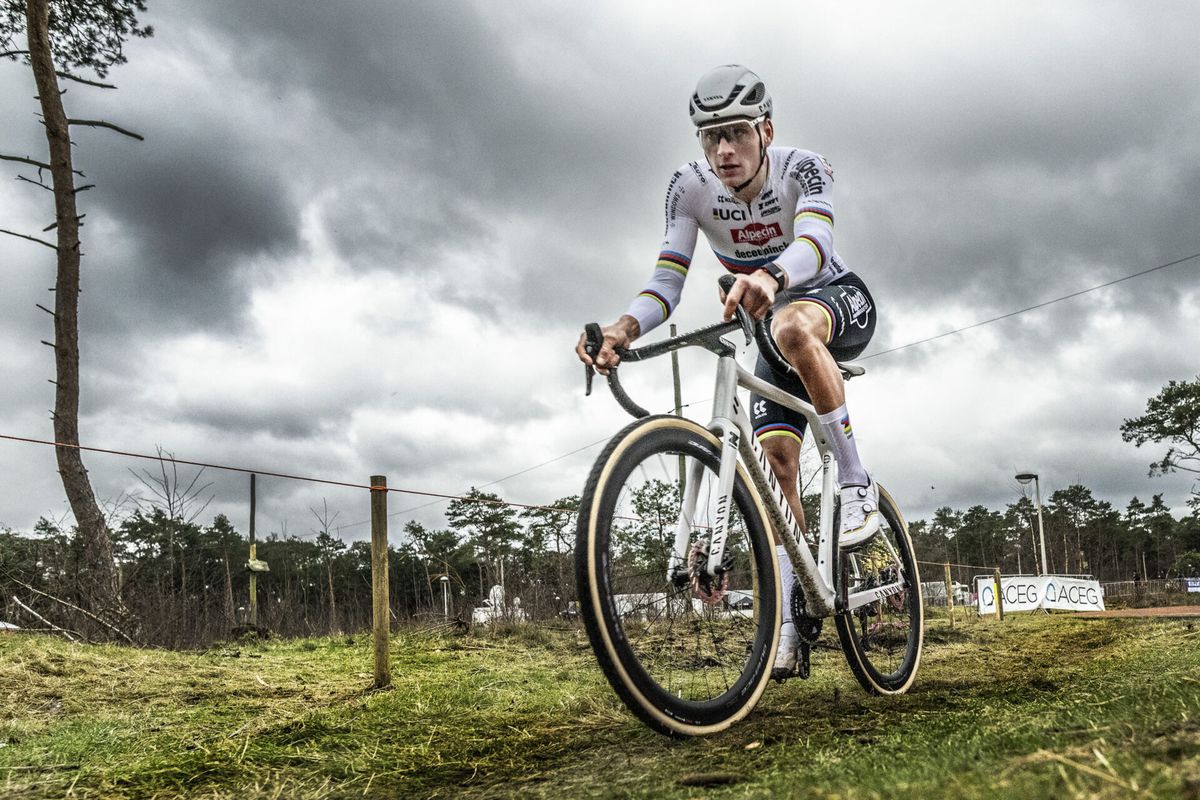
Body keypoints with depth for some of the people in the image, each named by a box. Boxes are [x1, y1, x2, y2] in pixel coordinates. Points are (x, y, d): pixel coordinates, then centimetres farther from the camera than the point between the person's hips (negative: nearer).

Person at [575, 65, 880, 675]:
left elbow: (815, 244, -45)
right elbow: (667, 282, -25)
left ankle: (856, 482, -27)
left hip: (840, 302, -4)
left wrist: (771, 278, -68)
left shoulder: (801, 168, -25)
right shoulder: (690, 188, -17)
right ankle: (783, 626, -6)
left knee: (791, 327, -41)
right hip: (771, 328, 4)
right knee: (775, 462, -10)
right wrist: (623, 329, -47)